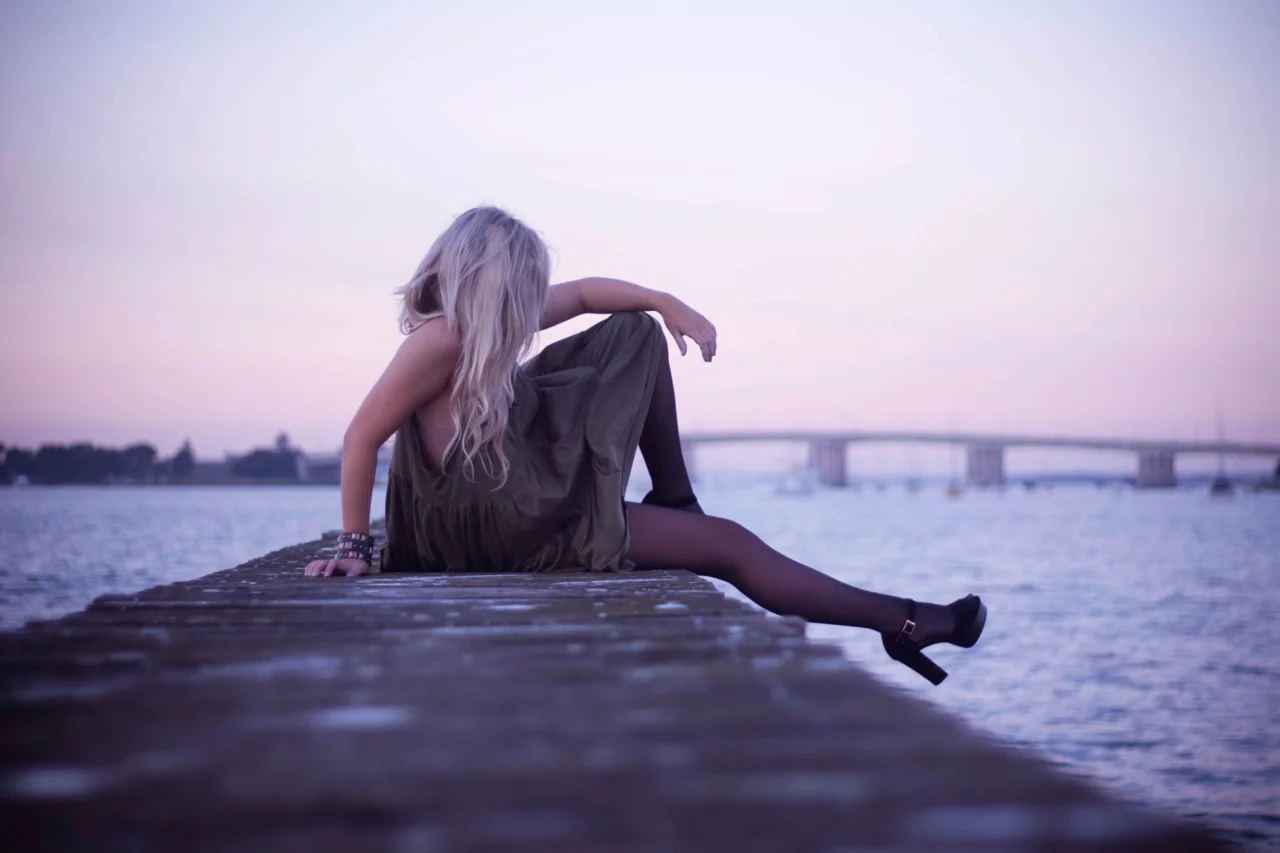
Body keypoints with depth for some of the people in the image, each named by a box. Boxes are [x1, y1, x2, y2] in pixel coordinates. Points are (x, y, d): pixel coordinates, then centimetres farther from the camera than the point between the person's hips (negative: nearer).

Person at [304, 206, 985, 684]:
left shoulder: (492, 321, -1)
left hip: (542, 487, 9)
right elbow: (361, 439, -26)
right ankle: (903, 622, 4)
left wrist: (668, 304, -5)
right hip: (516, 533, -9)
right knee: (725, 545, -4)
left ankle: (676, 498, 18)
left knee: (638, 331, 11)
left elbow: (580, 294, 9)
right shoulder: (440, 340, -27)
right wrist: (355, 546, -24)